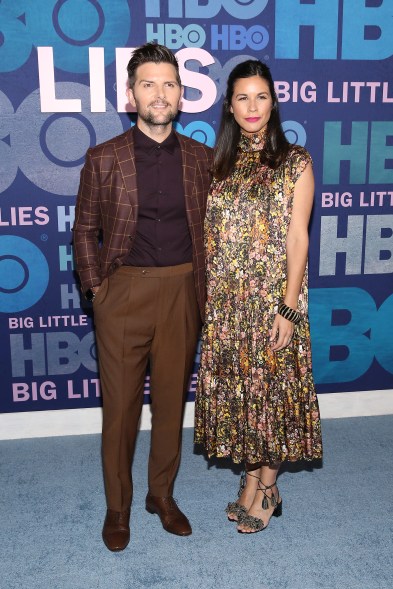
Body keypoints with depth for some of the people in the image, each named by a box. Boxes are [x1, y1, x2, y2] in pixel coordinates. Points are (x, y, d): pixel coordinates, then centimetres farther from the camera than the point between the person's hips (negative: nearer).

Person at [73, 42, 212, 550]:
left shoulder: (202, 158, 5)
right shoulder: (103, 159, -1)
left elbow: (210, 226, 10)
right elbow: (85, 230, 3)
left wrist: (202, 284, 3)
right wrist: (96, 289, -3)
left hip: (182, 292, 2)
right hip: (123, 293, -2)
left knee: (171, 399, 13)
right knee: (120, 404, 7)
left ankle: (162, 494, 33)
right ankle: (117, 505, 28)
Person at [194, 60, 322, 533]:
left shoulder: (295, 162, -4)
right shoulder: (220, 161, 9)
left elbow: (298, 238, -8)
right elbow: (208, 234, 9)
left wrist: (288, 309, -13)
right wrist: (204, 294, 4)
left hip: (272, 296, -4)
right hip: (225, 298, 4)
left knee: (271, 383, 6)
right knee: (235, 383, 11)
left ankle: (267, 488, 25)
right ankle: (252, 476, 31)